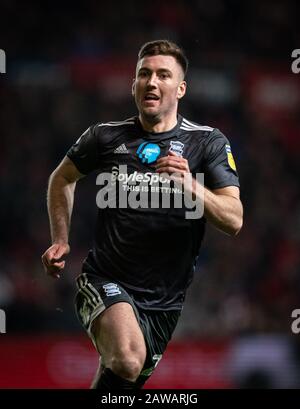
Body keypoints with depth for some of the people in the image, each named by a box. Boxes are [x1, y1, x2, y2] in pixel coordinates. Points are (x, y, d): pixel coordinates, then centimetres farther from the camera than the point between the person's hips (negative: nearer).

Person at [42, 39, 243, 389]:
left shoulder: (209, 143, -1)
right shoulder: (106, 136, 1)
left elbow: (234, 220, -11)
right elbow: (62, 178, 21)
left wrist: (191, 186, -27)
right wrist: (61, 240, 13)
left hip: (164, 300, 2)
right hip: (105, 281, -2)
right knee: (128, 358, -32)